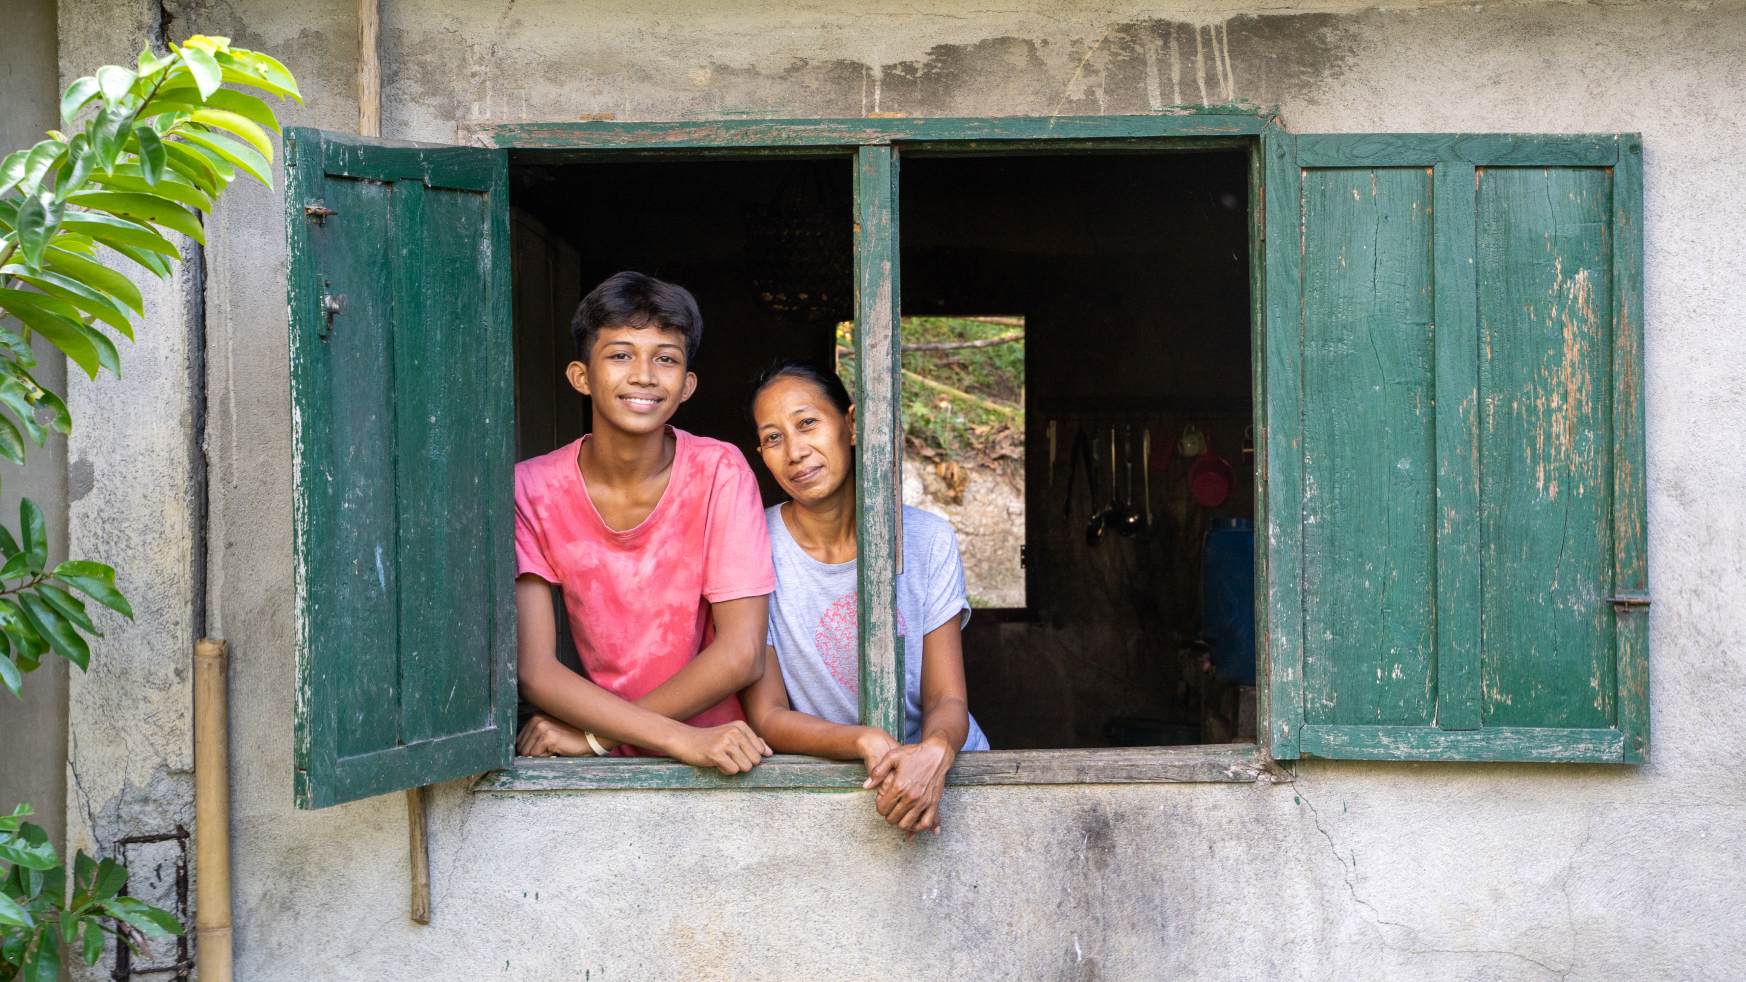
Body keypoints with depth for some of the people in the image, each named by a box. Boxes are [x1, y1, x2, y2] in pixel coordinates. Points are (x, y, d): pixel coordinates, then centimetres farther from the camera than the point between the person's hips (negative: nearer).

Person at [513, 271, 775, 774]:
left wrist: (594, 734, -11)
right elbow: (534, 670, -9)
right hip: (612, 768, 1)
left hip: (721, 762, -1)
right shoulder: (531, 489, -3)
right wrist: (681, 738, -21)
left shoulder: (720, 472, -6)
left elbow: (741, 654, -8)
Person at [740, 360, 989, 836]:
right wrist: (865, 743, -24)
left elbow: (947, 699, -3)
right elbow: (767, 717, -7)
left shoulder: (927, 538, -1)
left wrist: (934, 751, -26)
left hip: (942, 769, 2)